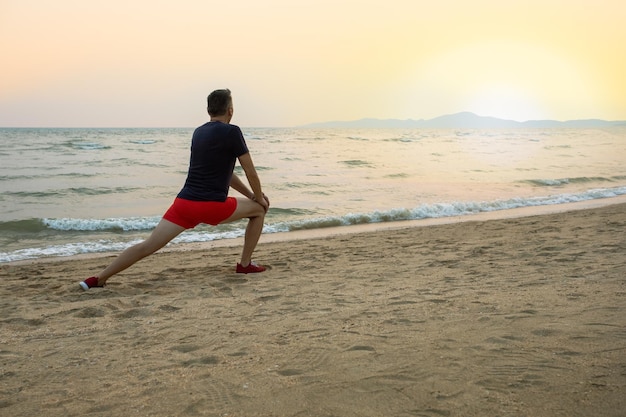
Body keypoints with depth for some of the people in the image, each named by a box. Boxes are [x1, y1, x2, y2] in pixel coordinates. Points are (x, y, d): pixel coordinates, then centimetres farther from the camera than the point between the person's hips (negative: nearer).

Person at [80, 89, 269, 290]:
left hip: (184, 203, 6)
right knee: (259, 209, 18)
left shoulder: (198, 132, 19)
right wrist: (258, 197, 17)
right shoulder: (231, 132, -5)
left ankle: (98, 278, -4)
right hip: (212, 207, -5)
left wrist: (251, 194, 28)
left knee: (147, 246, 3)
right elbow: (251, 172, -1)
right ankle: (245, 264, 19)